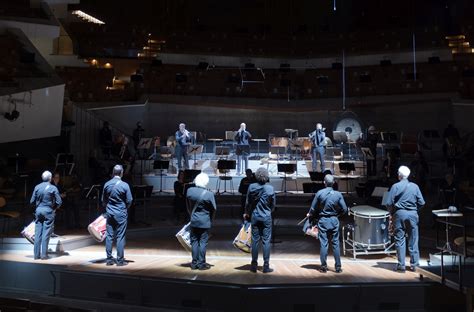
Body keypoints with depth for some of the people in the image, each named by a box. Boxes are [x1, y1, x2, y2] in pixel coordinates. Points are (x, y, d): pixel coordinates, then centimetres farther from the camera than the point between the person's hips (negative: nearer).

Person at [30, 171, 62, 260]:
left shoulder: (37, 187, 2)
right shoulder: (53, 188, -8)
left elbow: (32, 201, 5)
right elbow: (59, 202, -7)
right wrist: (54, 207, 11)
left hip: (38, 211, 4)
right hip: (48, 212, -3)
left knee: (37, 233, 8)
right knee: (46, 234, 1)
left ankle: (36, 254, 11)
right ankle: (44, 254, 0)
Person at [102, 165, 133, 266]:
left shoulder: (107, 184, 2)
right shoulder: (124, 185, -11)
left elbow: (103, 200, 11)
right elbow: (129, 201, -5)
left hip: (109, 213, 4)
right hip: (121, 214, -4)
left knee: (109, 236, 9)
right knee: (120, 237, 1)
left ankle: (109, 259, 13)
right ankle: (120, 260, 3)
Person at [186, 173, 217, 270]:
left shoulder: (189, 191, -4)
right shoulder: (209, 194, -14)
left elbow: (188, 206, 7)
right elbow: (214, 209, -4)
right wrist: (210, 219, 12)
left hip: (193, 221, 4)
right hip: (205, 222, -3)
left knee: (194, 241, 11)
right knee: (203, 242, 4)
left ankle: (194, 263, 15)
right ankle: (201, 263, 8)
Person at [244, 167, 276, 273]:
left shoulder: (251, 187, -6)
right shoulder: (270, 188, -10)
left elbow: (247, 202, 3)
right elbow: (273, 204, -1)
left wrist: (247, 213, 20)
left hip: (254, 216, 2)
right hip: (266, 217, -2)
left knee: (255, 240, 8)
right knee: (266, 241, 4)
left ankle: (254, 265, 13)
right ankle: (266, 266, 6)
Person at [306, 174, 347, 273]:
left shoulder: (319, 193, -10)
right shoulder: (338, 194, -6)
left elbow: (313, 208, -4)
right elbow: (344, 209, -3)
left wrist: (310, 214, 16)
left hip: (323, 221, -1)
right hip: (334, 220, 1)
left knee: (323, 244, 4)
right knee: (335, 244, 8)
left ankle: (324, 267, 8)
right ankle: (338, 267, 13)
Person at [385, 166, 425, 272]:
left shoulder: (395, 186, -6)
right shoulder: (415, 186, 2)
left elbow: (389, 203, -10)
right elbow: (421, 202, 0)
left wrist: (392, 212, 7)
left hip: (399, 214, -2)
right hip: (412, 214, 2)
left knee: (400, 240, 3)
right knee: (413, 240, 10)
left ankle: (401, 265, 5)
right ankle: (414, 264, 16)